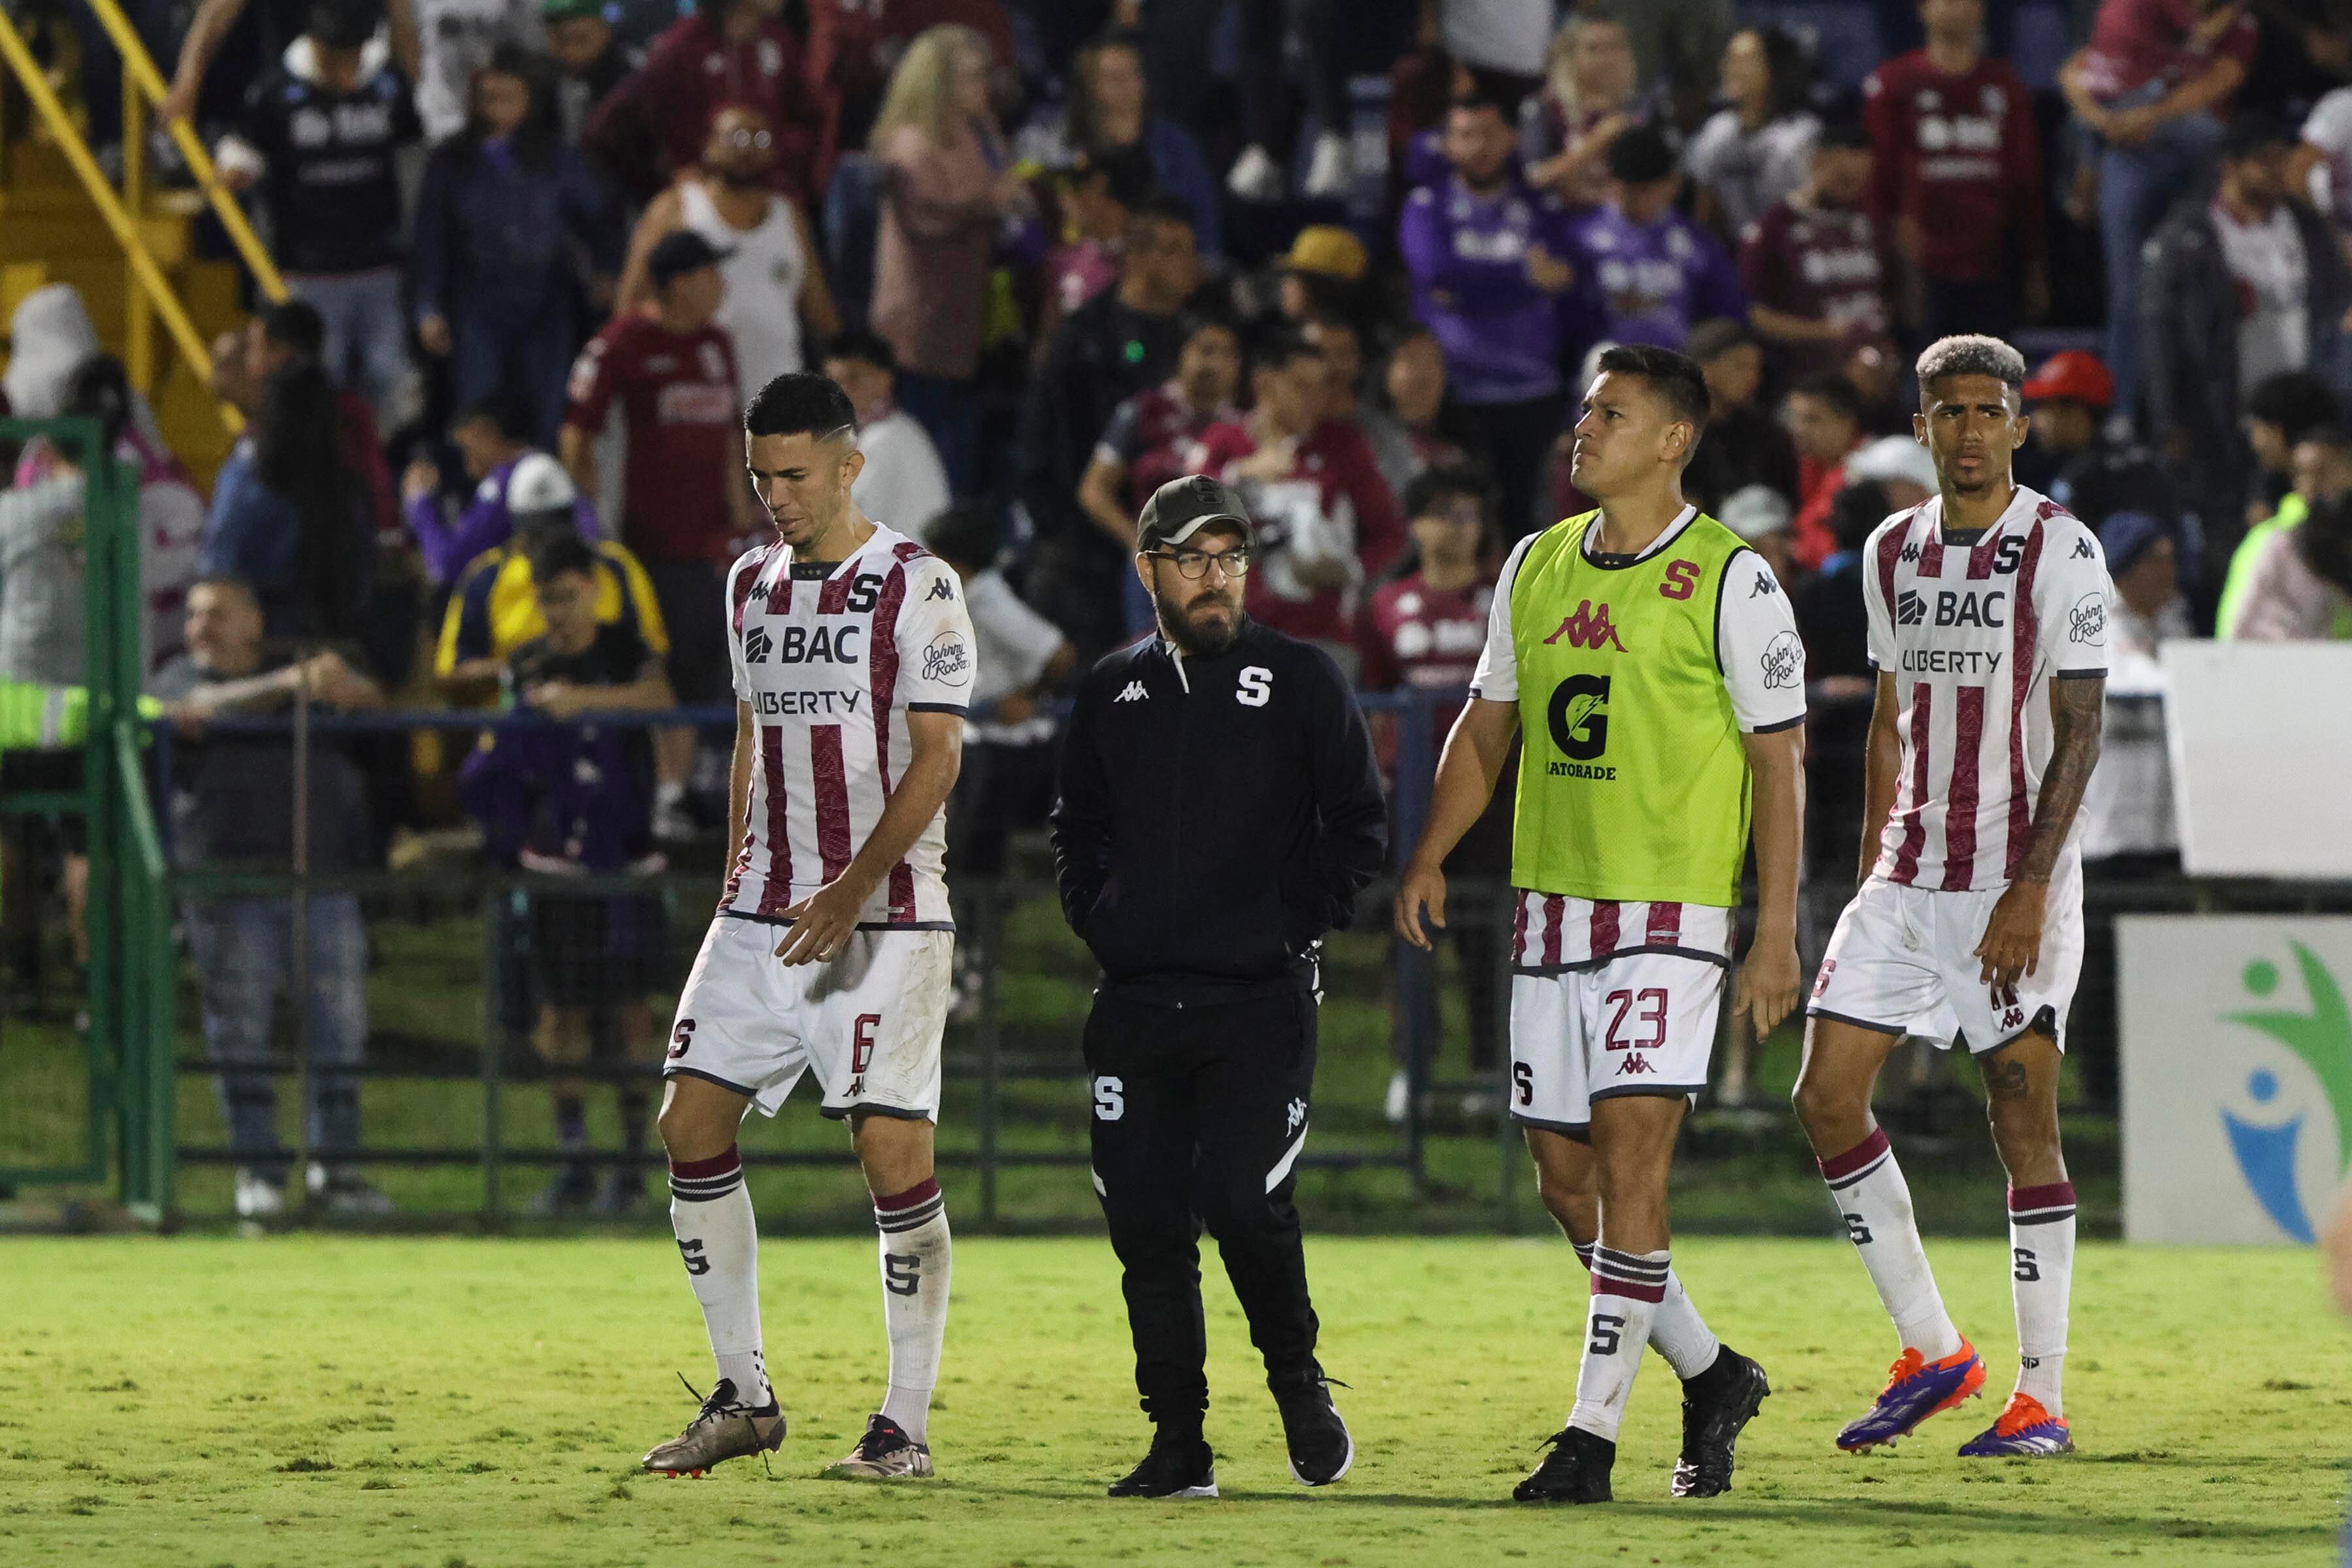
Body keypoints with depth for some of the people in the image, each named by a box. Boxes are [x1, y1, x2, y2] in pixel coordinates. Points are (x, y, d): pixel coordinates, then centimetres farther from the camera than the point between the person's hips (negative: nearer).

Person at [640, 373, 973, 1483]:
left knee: (893, 1150, -11)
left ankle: (906, 1426, -3)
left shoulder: (916, 586, -7)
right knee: (690, 1122, -1)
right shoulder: (752, 584, 14)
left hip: (884, 918, -6)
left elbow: (935, 760, -11)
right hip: (764, 915, 7)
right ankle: (743, 1397, 10)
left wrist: (851, 890, -20)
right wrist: (739, 876, 16)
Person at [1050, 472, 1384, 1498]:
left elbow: (1358, 826, 4)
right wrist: (1098, 922, 9)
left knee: (1244, 1203, -15)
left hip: (1260, 999, -4)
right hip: (1136, 999, 4)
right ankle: (1177, 1443, 7)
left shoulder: (1300, 682, 2)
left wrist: (1295, 923, -5)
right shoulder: (1111, 692, 12)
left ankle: (1298, 1384, 10)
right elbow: (1077, 828, 25)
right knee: (1146, 1222, 0)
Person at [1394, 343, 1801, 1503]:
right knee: (1564, 1177, 7)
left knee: (1628, 1156, -13)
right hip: (1550, 905, 6)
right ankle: (1709, 1375, 26)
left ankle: (1594, 1431, -10)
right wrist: (1430, 857, 6)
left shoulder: (1729, 580, -6)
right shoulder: (1535, 567, 11)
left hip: (1670, 911, -6)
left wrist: (1777, 934, -10)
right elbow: (1487, 726, 19)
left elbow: (1779, 760, -6)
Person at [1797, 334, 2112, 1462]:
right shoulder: (1892, 552, 12)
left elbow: (2077, 733, -10)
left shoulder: (2060, 551, -7)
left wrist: (2032, 888, -17)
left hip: (2017, 883, -6)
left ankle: (2042, 1399, 1)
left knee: (2024, 1118, -4)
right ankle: (1930, 1352, 10)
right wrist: (1871, 874, 17)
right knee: (1825, 1096, -2)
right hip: (1908, 880, 6)